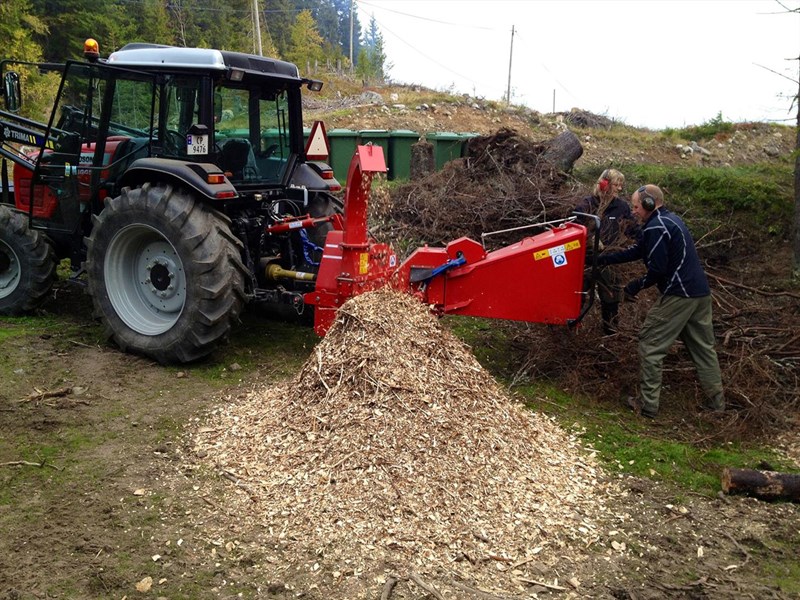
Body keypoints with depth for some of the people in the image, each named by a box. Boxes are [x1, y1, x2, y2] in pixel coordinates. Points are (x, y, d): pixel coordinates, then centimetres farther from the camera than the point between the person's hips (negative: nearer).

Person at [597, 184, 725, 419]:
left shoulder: (656, 227, -14)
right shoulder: (671, 219, 18)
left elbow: (658, 269, -17)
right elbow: (638, 251, 21)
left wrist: (637, 285, -1)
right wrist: (604, 259, 21)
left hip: (677, 295, -10)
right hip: (701, 293, 10)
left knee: (650, 346, 0)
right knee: (703, 346, 17)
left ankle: (647, 405, 4)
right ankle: (716, 401, 24)